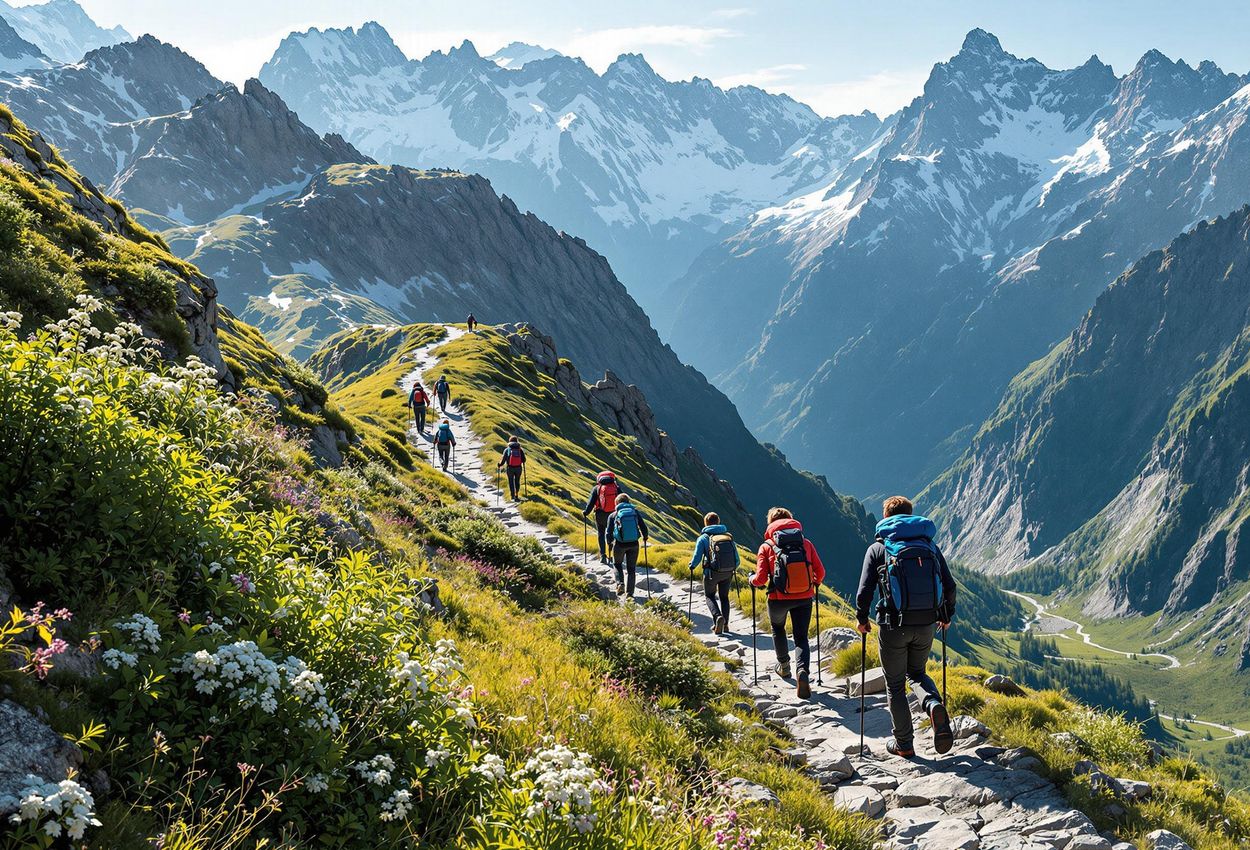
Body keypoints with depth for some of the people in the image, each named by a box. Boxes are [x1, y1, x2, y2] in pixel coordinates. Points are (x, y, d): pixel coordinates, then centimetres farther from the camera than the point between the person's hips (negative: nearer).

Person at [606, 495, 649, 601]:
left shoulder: (613, 515, 0)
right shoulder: (636, 512, 4)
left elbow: (609, 533, 0)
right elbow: (644, 528, 2)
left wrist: (610, 542, 20)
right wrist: (644, 537, 22)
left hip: (619, 544, -1)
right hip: (633, 544, 1)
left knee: (617, 564, 24)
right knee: (631, 569, 12)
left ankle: (620, 583, 4)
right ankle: (629, 594, 8)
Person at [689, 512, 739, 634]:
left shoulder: (703, 538, -3)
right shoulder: (728, 536, 7)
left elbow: (697, 556, -8)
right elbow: (737, 559, 6)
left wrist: (691, 567, 13)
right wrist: (734, 568, 27)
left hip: (712, 573, -3)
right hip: (728, 572, 3)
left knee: (710, 595, 16)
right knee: (724, 596, 23)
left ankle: (718, 616, -10)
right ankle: (725, 624, 18)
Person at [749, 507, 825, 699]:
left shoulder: (767, 546, -2)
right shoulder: (806, 543, 4)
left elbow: (761, 579, -7)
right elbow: (820, 572, 3)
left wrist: (752, 580, 16)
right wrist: (815, 583, 25)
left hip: (778, 598, -1)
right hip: (804, 598, 1)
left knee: (778, 628, 30)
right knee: (801, 638, 11)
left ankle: (784, 666, 42)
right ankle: (803, 671, -16)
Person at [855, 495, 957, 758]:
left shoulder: (878, 549, 1)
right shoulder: (930, 546, 9)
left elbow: (864, 592, -7)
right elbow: (950, 587, 7)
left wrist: (862, 619, 9)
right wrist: (947, 616, 23)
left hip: (893, 626, -3)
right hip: (926, 625, 3)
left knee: (895, 685, 13)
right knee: (916, 673, 24)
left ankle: (904, 744, 16)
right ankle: (934, 705, -7)